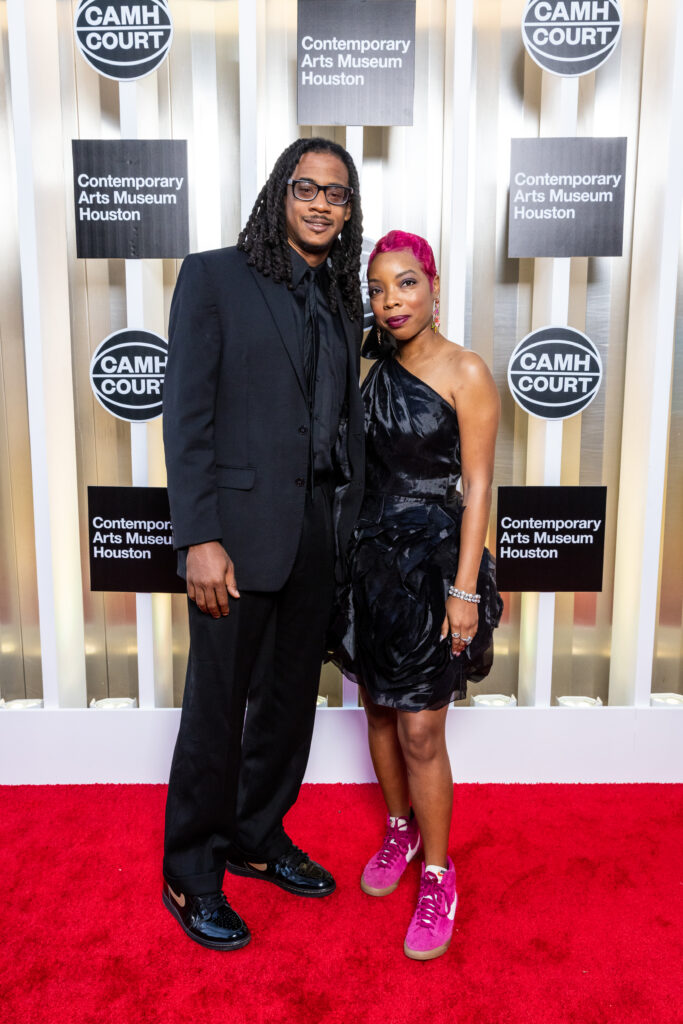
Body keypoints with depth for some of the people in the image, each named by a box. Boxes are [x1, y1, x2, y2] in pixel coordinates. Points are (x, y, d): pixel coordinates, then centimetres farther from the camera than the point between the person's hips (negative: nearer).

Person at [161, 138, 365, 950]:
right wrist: (200, 538, -17)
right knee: (217, 707, 6)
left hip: (318, 532, 6)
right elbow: (186, 415, -10)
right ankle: (191, 875, 28)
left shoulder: (341, 303, 14)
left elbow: (346, 418, 14)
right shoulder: (214, 277, -3)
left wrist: (350, 522, 7)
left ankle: (258, 839, 38)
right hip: (241, 530, -5)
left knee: (291, 699, 16)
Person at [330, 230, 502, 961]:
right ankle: (399, 830, 40)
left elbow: (477, 487, -11)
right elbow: (358, 466, 10)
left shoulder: (466, 374, -9)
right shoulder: (373, 366, 7)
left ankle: (437, 876, 22)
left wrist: (465, 588, -15)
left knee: (421, 732, 1)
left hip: (430, 563, -5)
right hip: (369, 557, 6)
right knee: (379, 708, 17)